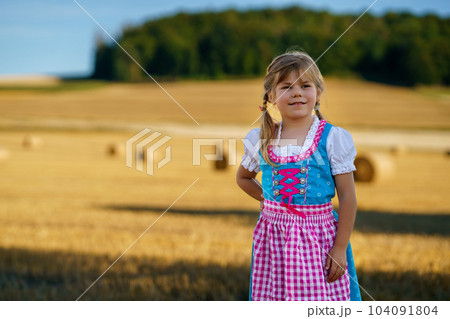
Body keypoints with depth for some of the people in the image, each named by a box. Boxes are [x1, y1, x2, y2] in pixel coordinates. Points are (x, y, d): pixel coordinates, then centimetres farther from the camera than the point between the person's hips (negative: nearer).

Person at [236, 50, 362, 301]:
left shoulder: (333, 138, -5)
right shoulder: (261, 140, 4)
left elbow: (348, 197, -6)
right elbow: (243, 178, 25)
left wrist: (340, 248, -9)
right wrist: (267, 198, 10)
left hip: (318, 236, -3)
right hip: (272, 236, 3)